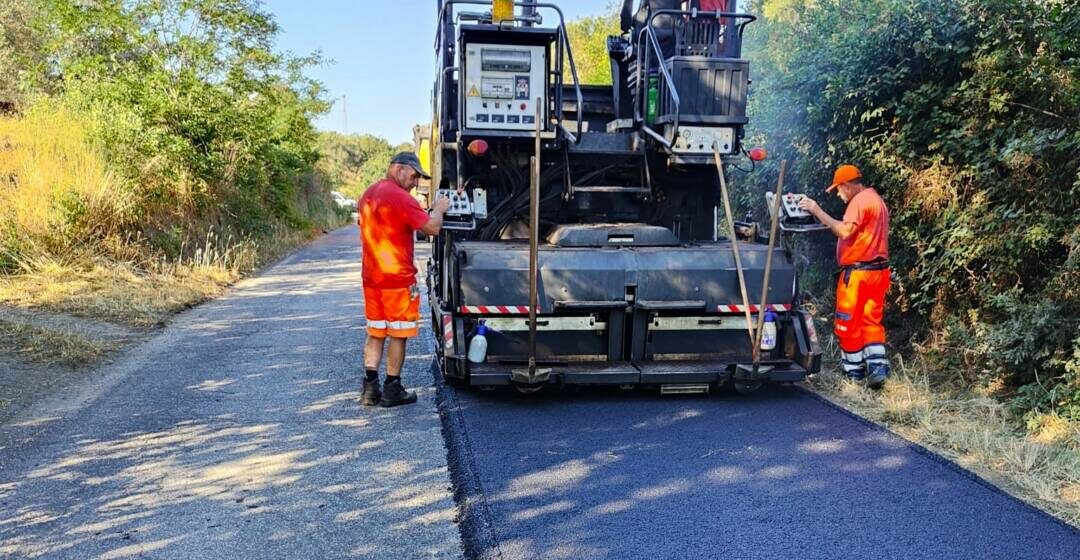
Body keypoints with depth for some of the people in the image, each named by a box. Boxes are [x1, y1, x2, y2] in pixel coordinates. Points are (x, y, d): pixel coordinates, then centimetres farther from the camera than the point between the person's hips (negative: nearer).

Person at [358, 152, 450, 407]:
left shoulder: (368, 194, 12)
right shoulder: (399, 197, -16)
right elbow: (433, 227, -20)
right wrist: (439, 208, -1)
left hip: (371, 278, 8)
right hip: (398, 279, -8)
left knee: (375, 333, 13)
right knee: (398, 335, 3)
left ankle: (370, 388, 13)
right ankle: (392, 391, 10)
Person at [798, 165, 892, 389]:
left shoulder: (860, 201, -13)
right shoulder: (876, 199, 19)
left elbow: (845, 231, -26)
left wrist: (818, 212, -23)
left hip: (858, 271, -9)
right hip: (878, 270, 9)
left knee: (848, 322, 3)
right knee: (872, 322, 10)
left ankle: (854, 370, 11)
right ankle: (877, 367, -1)